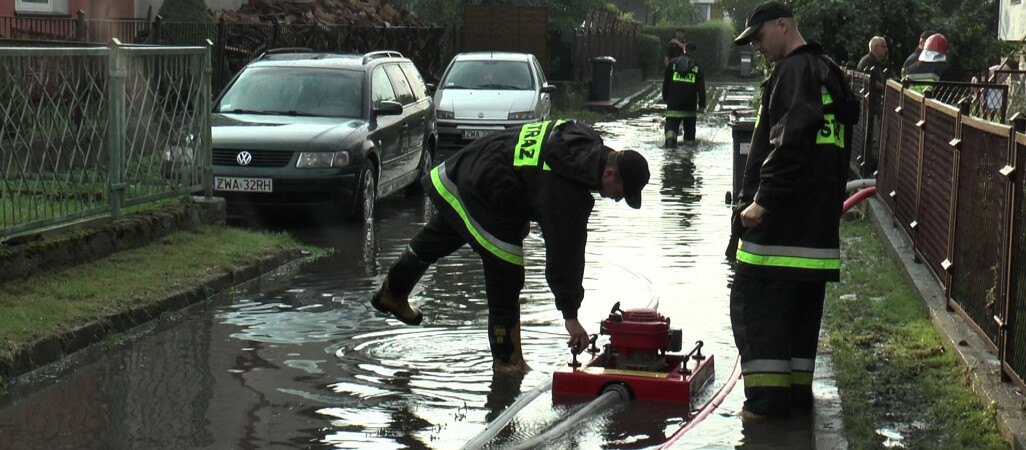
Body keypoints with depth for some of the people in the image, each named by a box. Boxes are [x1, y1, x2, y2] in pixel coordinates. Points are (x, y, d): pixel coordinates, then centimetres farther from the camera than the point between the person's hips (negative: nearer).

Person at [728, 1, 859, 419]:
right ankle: (797, 388, 21)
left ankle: (767, 396, -7)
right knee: (803, 306, 15)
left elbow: (788, 144, -23)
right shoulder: (829, 72, 19)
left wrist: (763, 200, -23)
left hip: (780, 218, -10)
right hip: (817, 221, 10)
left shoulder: (793, 72, -12)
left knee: (756, 304, -6)